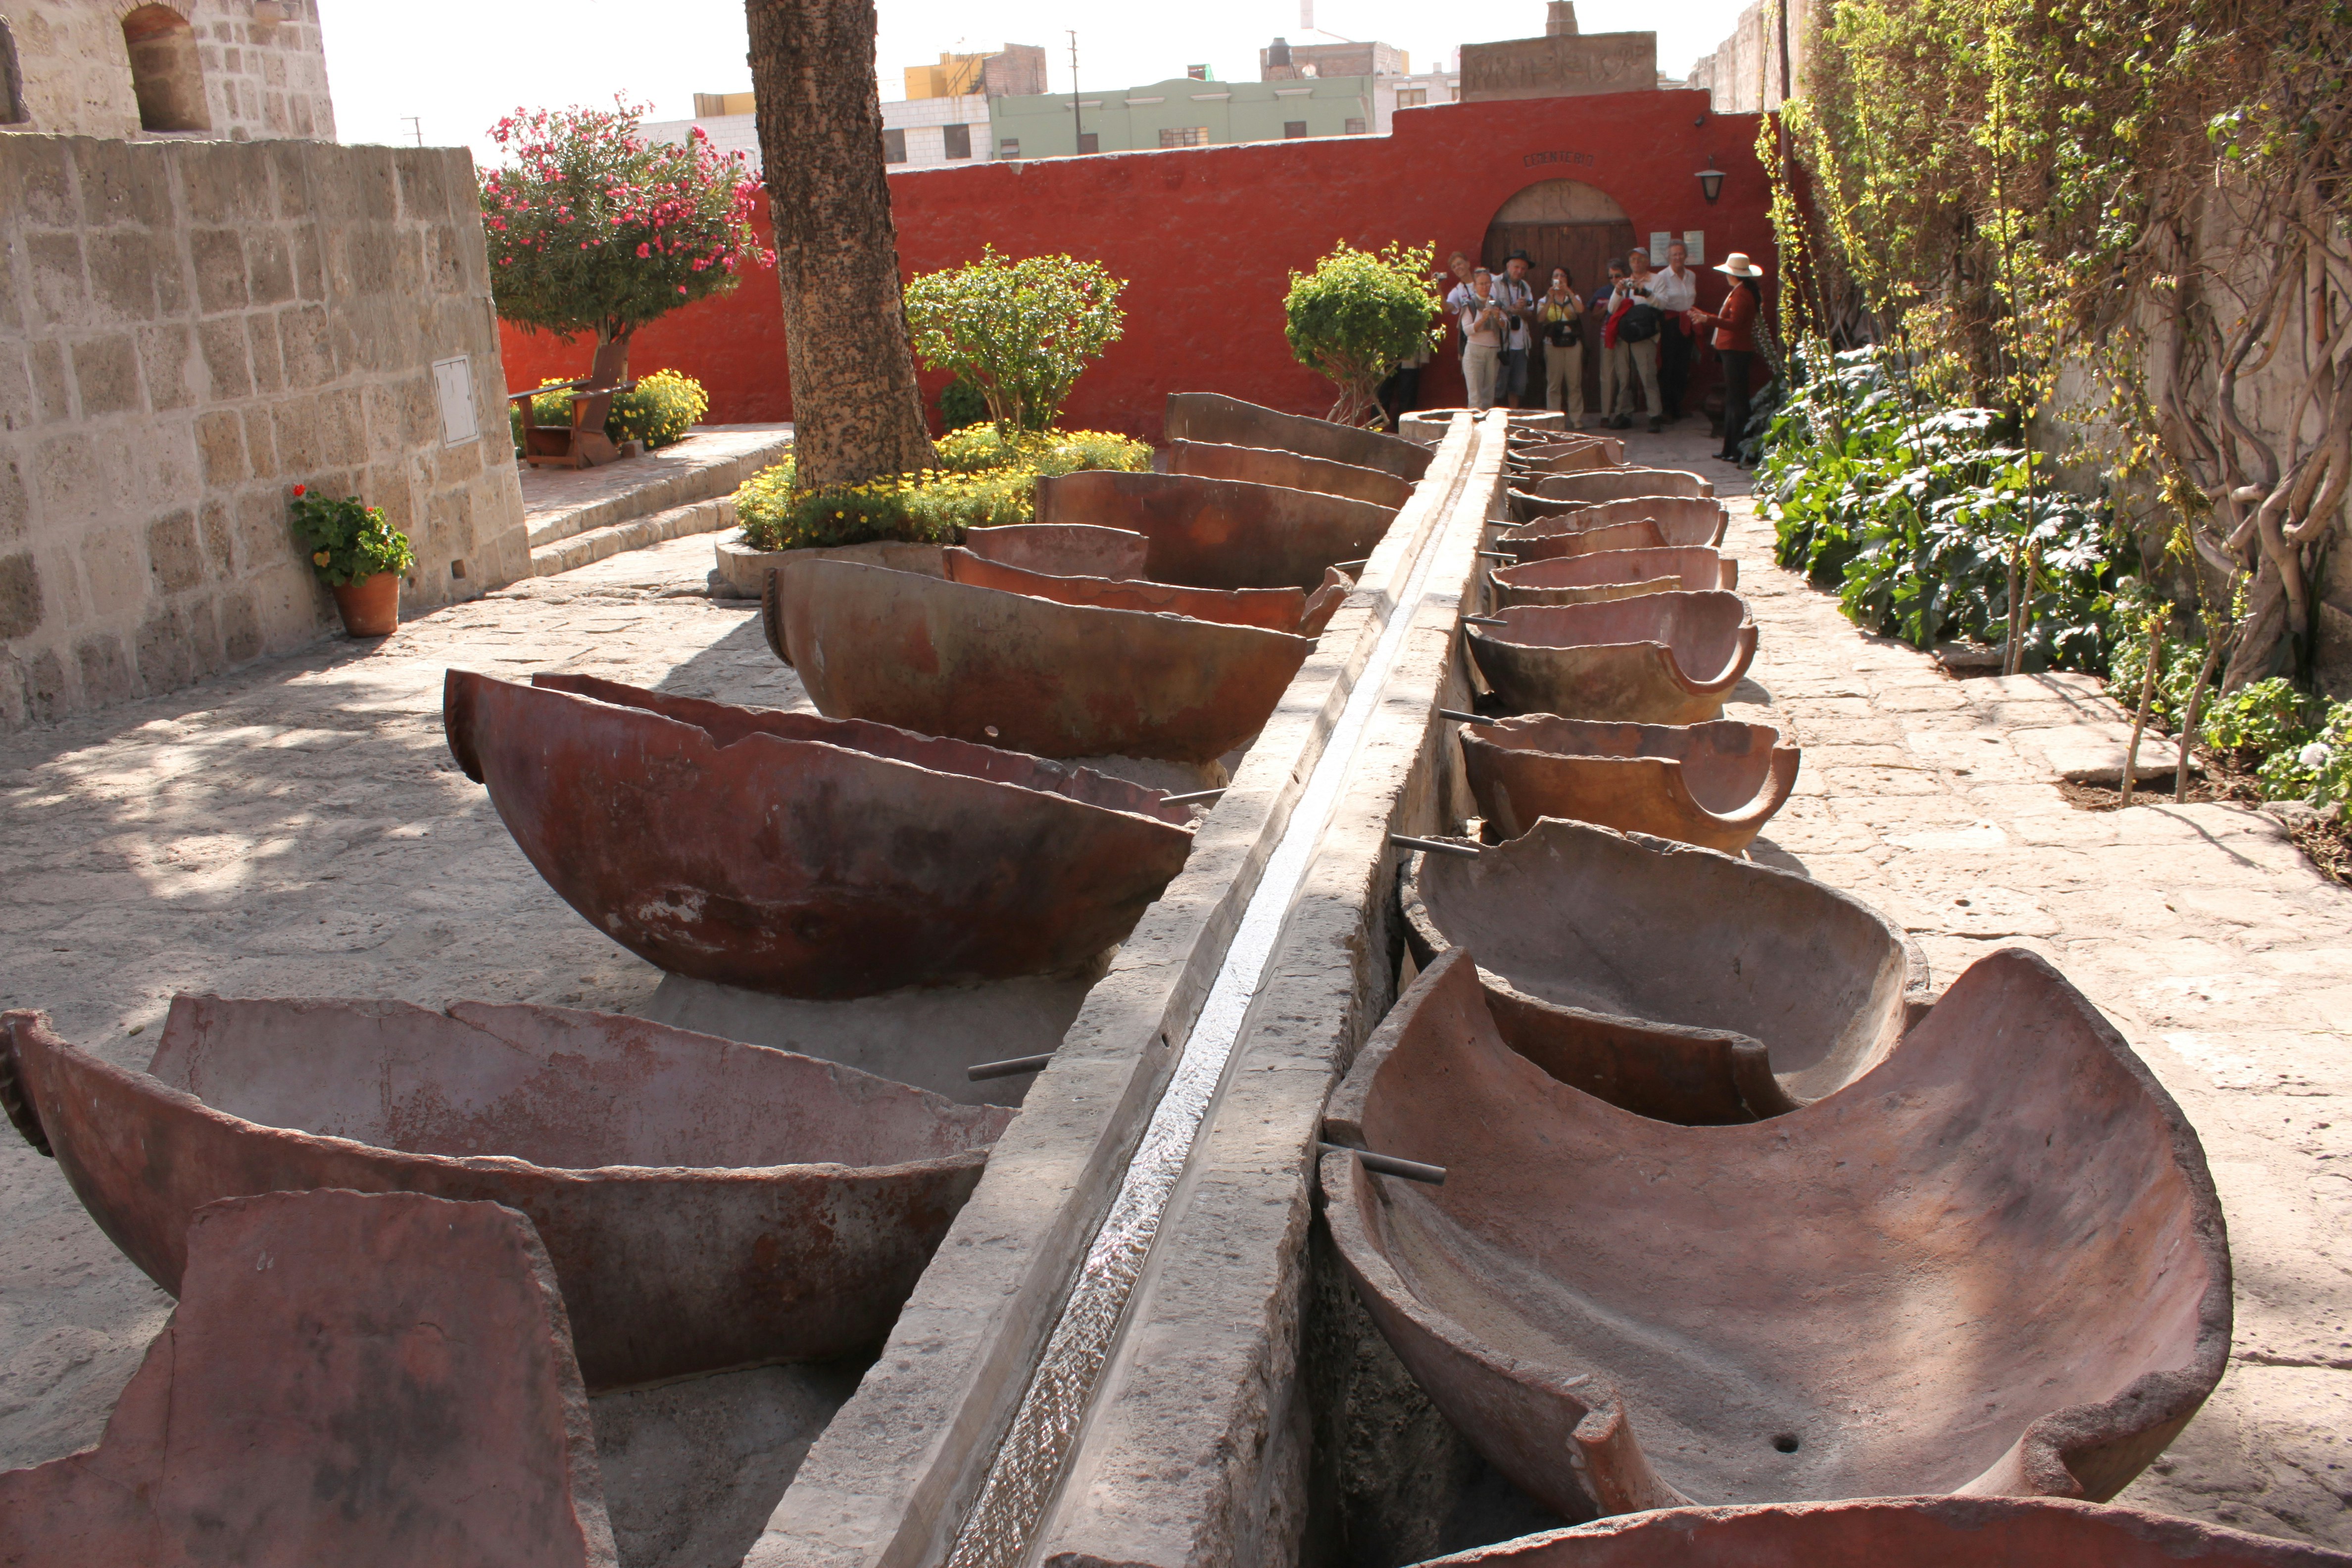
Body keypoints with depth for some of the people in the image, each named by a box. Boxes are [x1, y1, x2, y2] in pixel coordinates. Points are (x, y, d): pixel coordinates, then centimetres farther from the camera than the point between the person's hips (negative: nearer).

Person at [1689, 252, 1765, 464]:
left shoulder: (1742, 294, -15)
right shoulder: (1739, 292, 16)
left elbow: (1734, 323, -24)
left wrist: (1708, 319, -31)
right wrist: (1704, 315, 30)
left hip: (1736, 351, -11)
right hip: (1732, 351, 11)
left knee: (1736, 401, -8)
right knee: (1732, 401, 13)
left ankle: (1739, 451, -7)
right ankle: (1730, 449, 18)